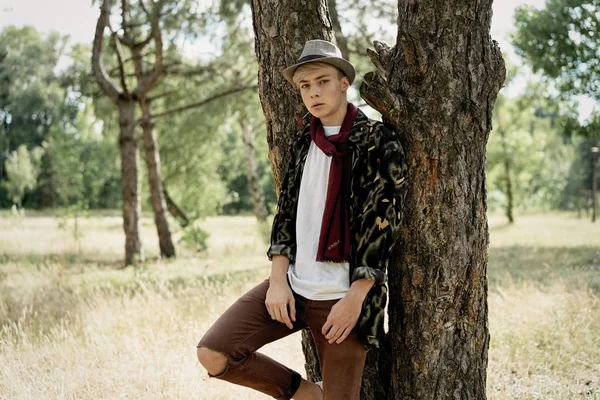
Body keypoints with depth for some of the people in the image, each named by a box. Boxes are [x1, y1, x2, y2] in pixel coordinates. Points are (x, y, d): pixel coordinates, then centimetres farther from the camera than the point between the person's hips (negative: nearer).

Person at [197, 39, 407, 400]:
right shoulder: (304, 141, 12)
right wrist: (278, 281, -1)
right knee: (213, 355, -6)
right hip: (293, 287, 5)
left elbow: (383, 226, -11)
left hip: (343, 297, -5)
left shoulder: (378, 142, -7)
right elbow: (287, 211, 11)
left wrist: (354, 299, -15)